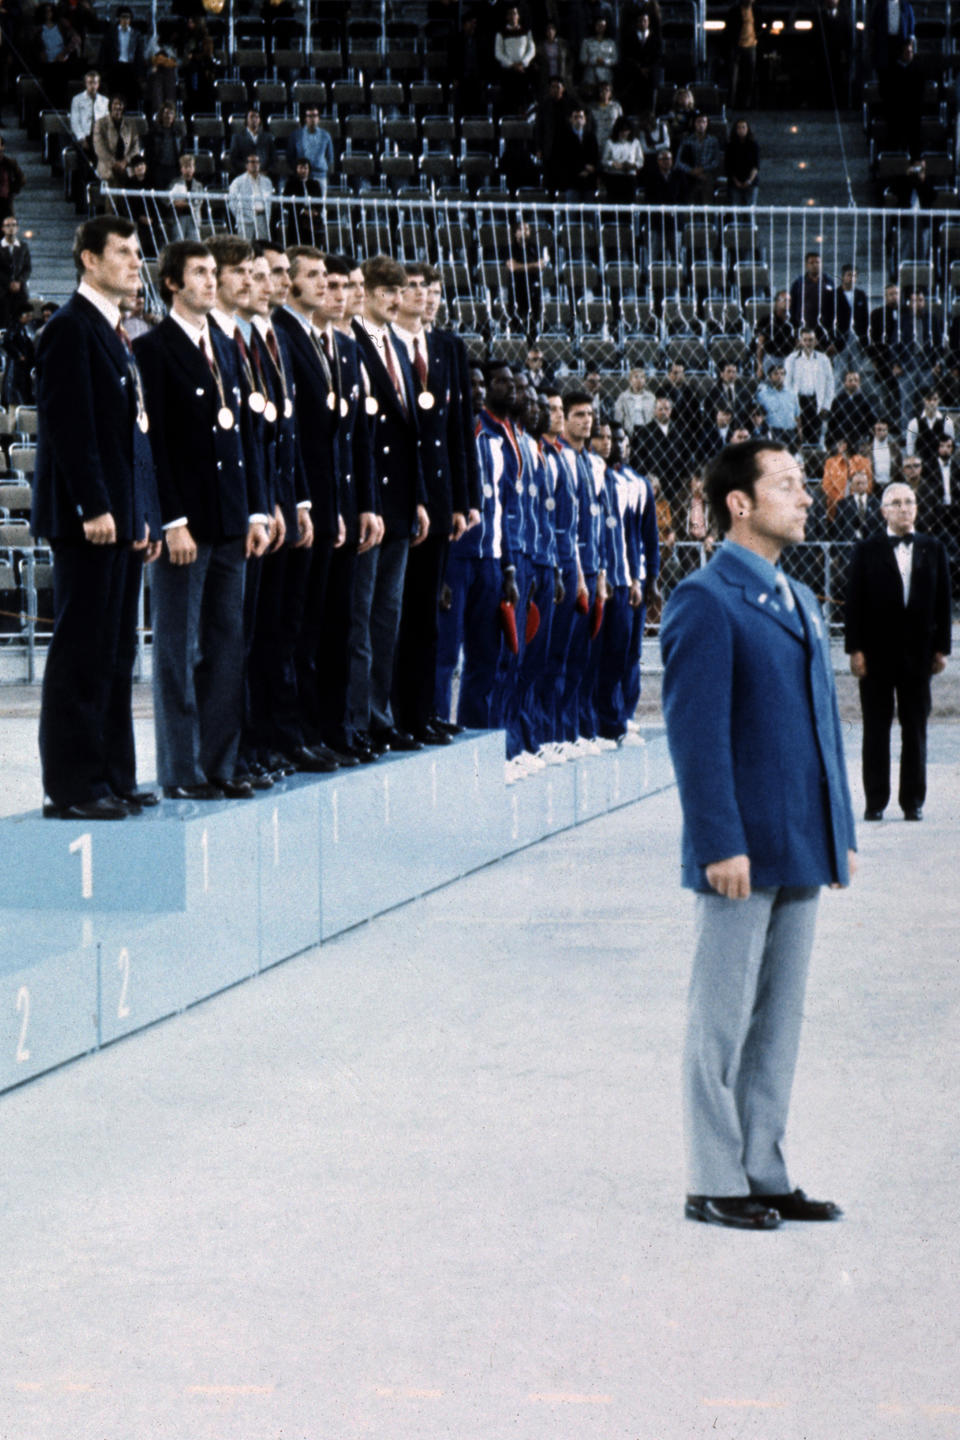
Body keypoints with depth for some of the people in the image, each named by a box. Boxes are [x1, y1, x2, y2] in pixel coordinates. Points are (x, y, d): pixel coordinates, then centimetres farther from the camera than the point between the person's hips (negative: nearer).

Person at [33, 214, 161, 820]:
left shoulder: (118, 334, 18)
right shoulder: (70, 328, -10)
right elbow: (69, 424, -17)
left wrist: (146, 515, 16)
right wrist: (94, 508, -21)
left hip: (123, 515, 9)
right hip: (89, 517, -9)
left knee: (117, 651, 11)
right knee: (82, 651, -6)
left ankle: (113, 777, 16)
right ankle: (72, 786, -3)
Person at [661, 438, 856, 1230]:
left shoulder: (800, 602, 16)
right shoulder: (705, 602, -10)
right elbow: (697, 734, -15)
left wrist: (842, 832, 15)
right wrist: (720, 844, -20)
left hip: (801, 852, 8)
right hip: (744, 852, -8)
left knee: (779, 1018, 12)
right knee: (724, 1019, 0)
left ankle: (762, 1172, 20)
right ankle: (715, 1183, 7)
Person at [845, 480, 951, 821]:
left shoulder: (933, 550, 8)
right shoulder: (867, 551, 2)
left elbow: (943, 601, 7)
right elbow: (854, 602, -1)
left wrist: (941, 648, 2)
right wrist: (855, 649, -7)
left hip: (918, 652, 2)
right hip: (877, 653, -1)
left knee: (915, 729, 4)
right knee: (876, 729, 3)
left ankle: (913, 800, 10)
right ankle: (875, 801, 7)